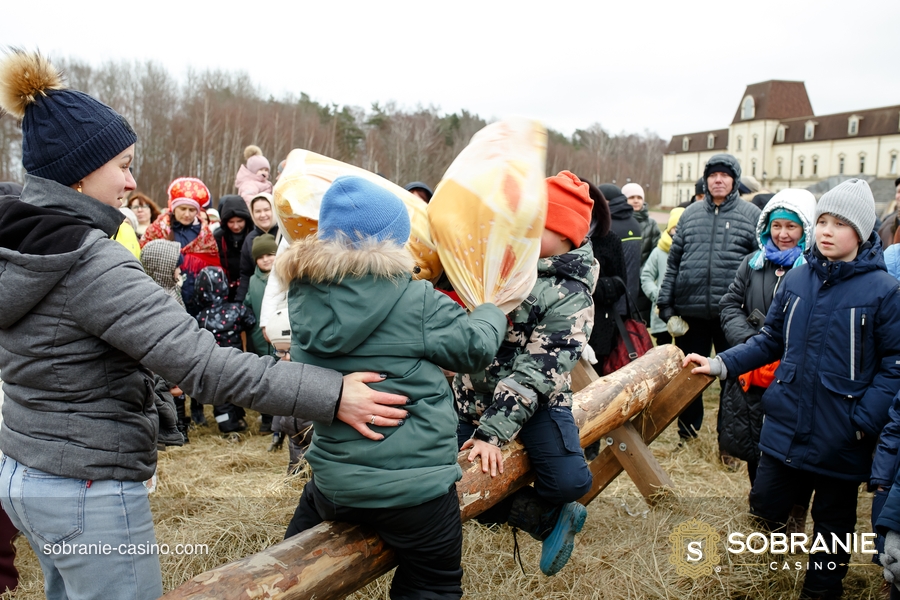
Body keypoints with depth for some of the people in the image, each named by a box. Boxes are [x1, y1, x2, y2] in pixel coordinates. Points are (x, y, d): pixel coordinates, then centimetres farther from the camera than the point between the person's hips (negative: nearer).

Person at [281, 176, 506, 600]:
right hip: (416, 487, -4)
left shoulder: (305, 297, -3)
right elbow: (475, 347, -6)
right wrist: (492, 310, 14)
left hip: (333, 482, 5)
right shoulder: (415, 301, -17)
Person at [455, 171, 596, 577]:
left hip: (535, 401, -5)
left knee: (569, 482, -24)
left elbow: (533, 374, -23)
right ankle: (550, 519, 9)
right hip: (473, 396, 5)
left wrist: (493, 432, -27)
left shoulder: (571, 298, -17)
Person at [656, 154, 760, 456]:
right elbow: (674, 261, 10)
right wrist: (665, 301, 5)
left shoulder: (750, 214, 1)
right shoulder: (691, 214, 9)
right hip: (691, 310, 3)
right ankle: (686, 434, 31)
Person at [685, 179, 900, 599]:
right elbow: (771, 341, 8)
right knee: (764, 505, 9)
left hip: (839, 438, -3)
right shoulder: (796, 279, 2)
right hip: (786, 423, 3)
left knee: (833, 521, 15)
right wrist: (720, 364, -1)